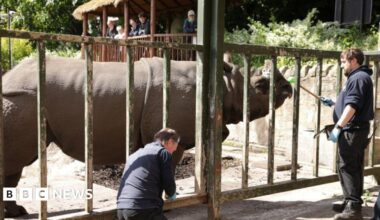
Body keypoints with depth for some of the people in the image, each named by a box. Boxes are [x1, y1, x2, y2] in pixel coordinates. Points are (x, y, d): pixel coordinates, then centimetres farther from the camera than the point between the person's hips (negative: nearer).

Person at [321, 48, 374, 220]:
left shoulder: (358, 77, -13)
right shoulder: (357, 77, 21)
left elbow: (352, 106, -24)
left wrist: (338, 127, -28)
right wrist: (332, 103, 24)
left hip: (352, 130, -11)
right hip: (355, 130, 11)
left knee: (347, 167, -11)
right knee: (353, 167, 14)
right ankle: (352, 203, 23)